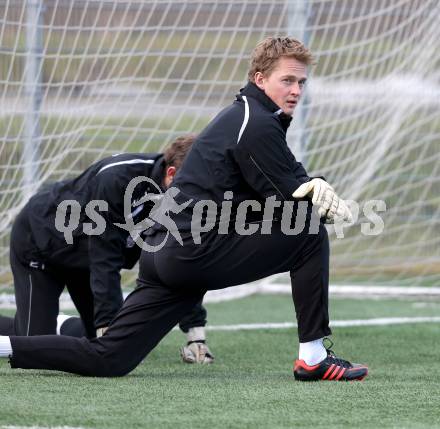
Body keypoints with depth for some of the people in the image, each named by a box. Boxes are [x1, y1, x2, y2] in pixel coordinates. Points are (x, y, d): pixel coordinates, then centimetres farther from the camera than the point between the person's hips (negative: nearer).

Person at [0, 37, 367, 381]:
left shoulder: (245, 115, 20)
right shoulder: (257, 125, -11)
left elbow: (290, 180, 16)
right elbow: (290, 203, -11)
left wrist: (314, 184, -4)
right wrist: (329, 208, 4)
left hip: (166, 251, 10)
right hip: (196, 250, -10)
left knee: (108, 360, 6)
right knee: (310, 234, -5)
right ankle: (313, 358, -5)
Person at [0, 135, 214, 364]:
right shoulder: (117, 179, -39)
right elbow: (105, 261, -39)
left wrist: (196, 337, -21)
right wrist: (108, 327, -44)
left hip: (84, 257, 7)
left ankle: (61, 327, 28)